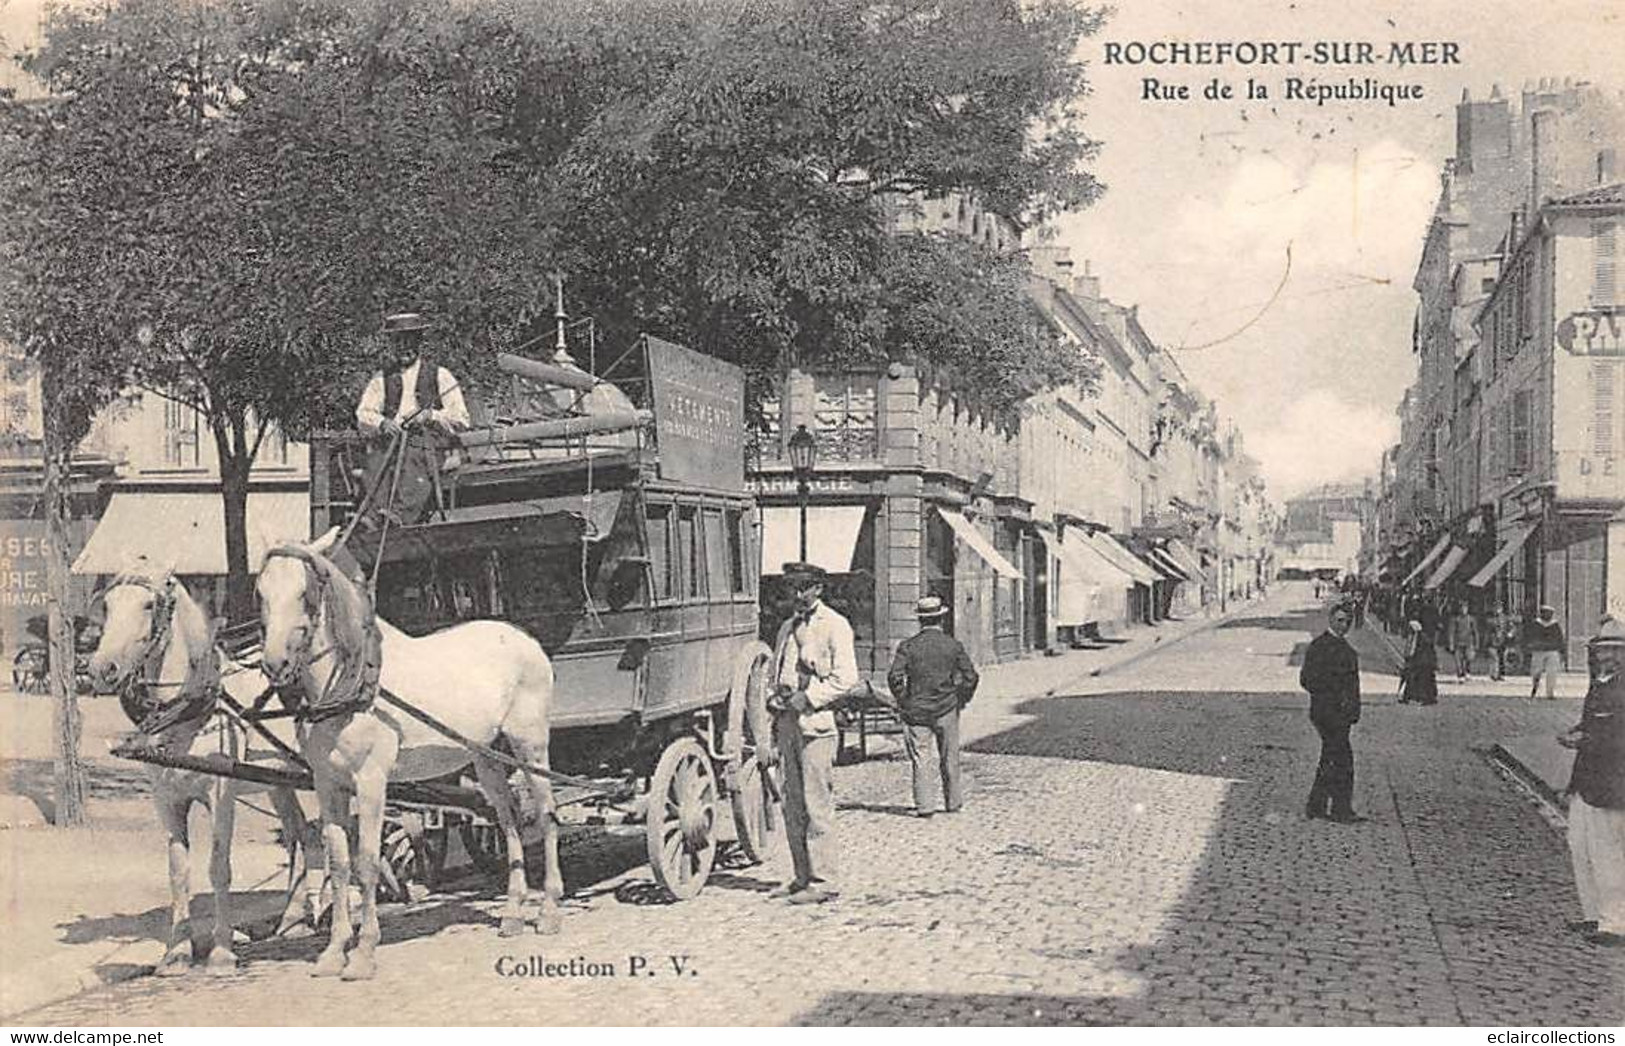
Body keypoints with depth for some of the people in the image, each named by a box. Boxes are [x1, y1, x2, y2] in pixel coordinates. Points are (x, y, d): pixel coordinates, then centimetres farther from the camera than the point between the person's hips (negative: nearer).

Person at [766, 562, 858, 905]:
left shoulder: (834, 626, -3)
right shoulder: (787, 628, 20)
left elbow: (846, 678, -10)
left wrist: (807, 698, -15)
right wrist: (775, 698, 8)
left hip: (815, 722, -8)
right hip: (787, 722, 8)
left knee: (816, 805, -8)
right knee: (792, 805, 9)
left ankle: (823, 881, -4)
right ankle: (802, 877, 15)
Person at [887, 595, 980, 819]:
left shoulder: (909, 645, -6)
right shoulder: (953, 645, -2)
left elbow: (894, 677, -14)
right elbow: (971, 677, -6)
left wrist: (903, 699, 1)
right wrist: (962, 698, 9)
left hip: (916, 710, -1)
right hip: (947, 710, 1)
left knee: (919, 758, 3)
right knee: (949, 758, 13)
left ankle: (923, 806, -2)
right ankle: (953, 803, 21)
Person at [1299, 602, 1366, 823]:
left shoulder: (1344, 646, 16)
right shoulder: (1318, 646, -11)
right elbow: (1307, 680, -15)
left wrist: (1354, 709, 14)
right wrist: (1335, 698, -17)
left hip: (1342, 713, 9)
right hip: (1326, 712, -9)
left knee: (1330, 761, 12)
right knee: (1342, 759, -9)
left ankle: (1315, 807, 19)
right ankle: (1342, 811, -3)